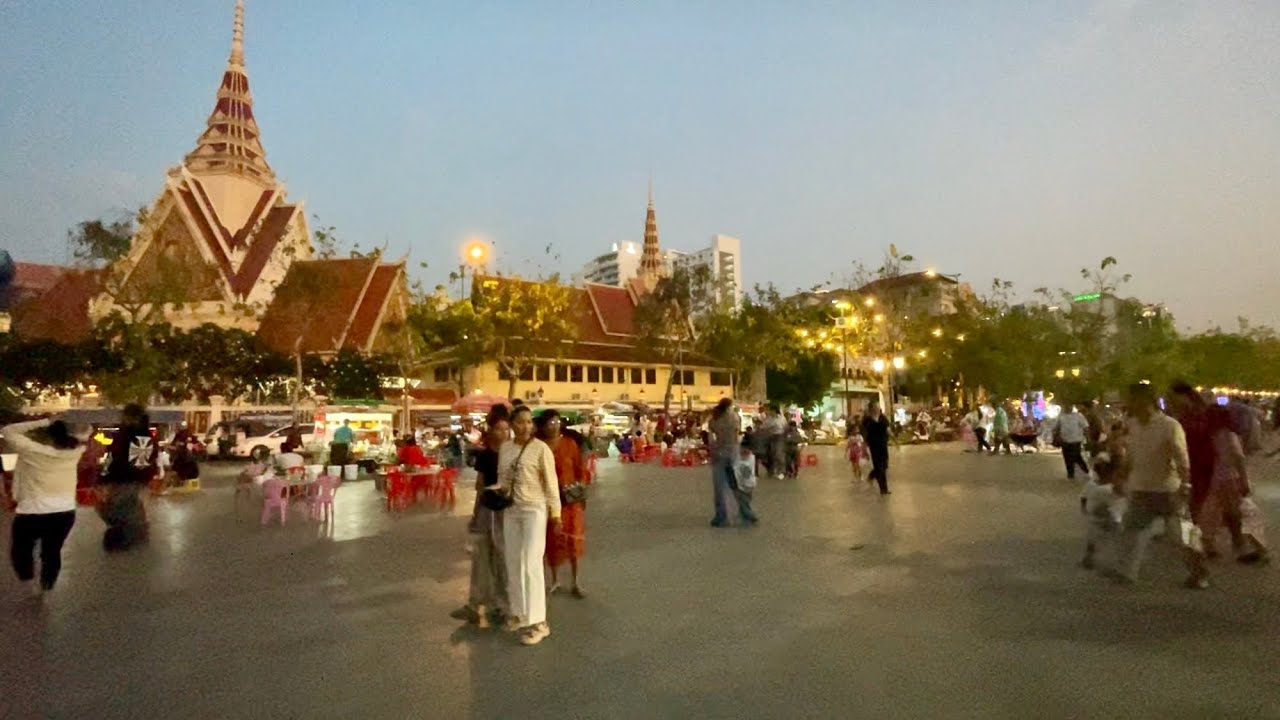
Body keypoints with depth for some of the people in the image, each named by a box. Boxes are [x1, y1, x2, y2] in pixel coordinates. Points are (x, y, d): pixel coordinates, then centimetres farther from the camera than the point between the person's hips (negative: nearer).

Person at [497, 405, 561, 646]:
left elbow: (551, 482, -9)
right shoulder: (504, 448, 6)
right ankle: (519, 613, 26)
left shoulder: (541, 448, -11)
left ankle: (538, 622, -1)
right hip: (511, 510, 6)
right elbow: (502, 479, 15)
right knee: (513, 563, 11)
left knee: (531, 564, -8)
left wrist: (555, 511, -10)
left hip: (534, 509, -6)